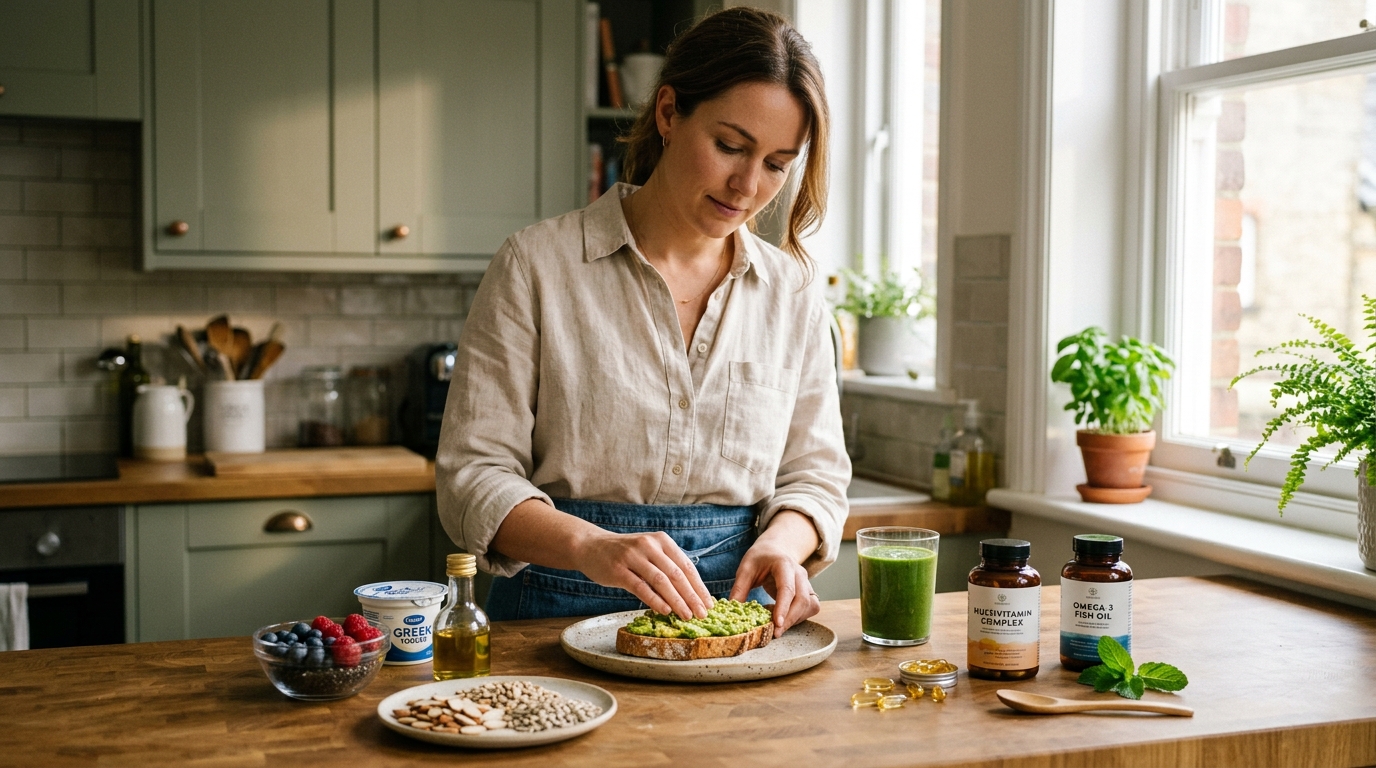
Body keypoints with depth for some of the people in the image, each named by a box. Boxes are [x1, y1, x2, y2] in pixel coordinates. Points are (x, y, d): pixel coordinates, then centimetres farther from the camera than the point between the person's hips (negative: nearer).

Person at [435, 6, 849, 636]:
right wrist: (591, 545, -24)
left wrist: (781, 543, -9)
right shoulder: (538, 266, -3)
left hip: (731, 609, 3)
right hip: (561, 611, -2)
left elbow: (814, 474, 13)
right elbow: (473, 476, -6)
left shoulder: (792, 290, 9)